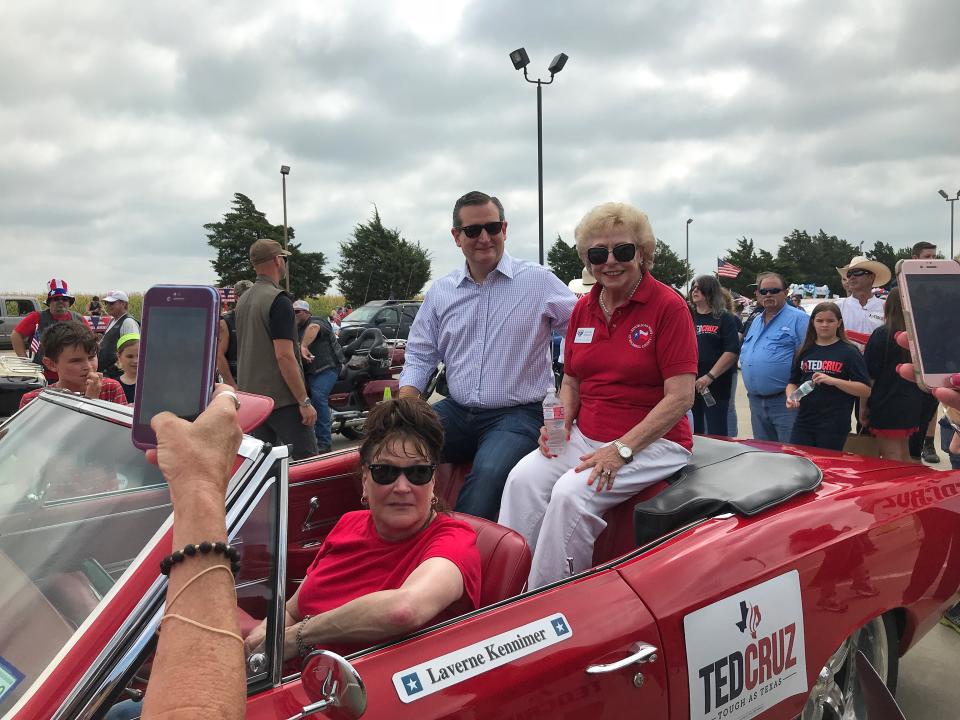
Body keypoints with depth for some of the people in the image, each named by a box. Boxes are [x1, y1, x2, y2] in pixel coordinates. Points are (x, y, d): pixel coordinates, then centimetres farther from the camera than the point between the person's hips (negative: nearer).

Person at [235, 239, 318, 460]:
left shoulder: (243, 300, 12)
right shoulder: (278, 300, -15)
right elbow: (284, 356, -20)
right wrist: (304, 401, -18)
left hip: (250, 395, 9)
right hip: (282, 400, -9)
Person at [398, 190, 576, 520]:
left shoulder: (539, 281, -1)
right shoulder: (440, 292, 12)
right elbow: (420, 356, 15)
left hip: (518, 415, -4)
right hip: (457, 412, 5)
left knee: (488, 473, -34)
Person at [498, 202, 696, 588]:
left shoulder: (668, 306, -10)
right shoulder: (583, 309, 10)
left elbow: (680, 397, -14)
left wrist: (622, 448, -21)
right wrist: (560, 422, -4)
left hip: (652, 441, -5)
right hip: (586, 436, 6)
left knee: (572, 493, -28)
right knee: (523, 478, -20)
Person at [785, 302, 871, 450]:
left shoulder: (849, 352, -2)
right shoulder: (805, 351, 11)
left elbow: (866, 390, -7)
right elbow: (793, 382, 17)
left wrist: (834, 381, -19)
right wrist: (790, 397, -5)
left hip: (834, 426, -4)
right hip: (803, 422, 4)